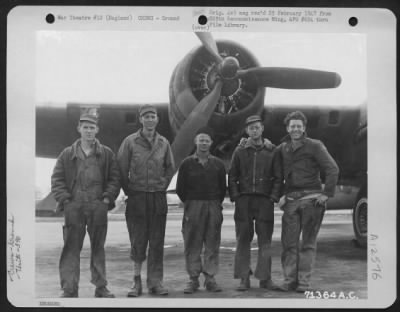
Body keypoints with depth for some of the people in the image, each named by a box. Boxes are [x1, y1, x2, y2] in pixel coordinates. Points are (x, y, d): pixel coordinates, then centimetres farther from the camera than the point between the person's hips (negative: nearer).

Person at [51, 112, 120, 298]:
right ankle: (69, 289, 5)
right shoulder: (67, 154, 8)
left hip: (98, 206, 1)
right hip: (74, 207, 0)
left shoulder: (106, 154, 9)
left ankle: (101, 287, 18)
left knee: (98, 247, 9)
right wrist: (64, 199, -6)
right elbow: (57, 179, 6)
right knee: (71, 248, -1)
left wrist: (108, 198, -5)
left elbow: (114, 179, 8)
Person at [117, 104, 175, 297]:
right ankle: (136, 280, 11)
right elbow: (121, 169, 1)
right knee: (138, 241, 0)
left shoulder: (163, 143, 7)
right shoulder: (130, 142, -2)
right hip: (137, 197, -2)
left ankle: (155, 282, 11)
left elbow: (170, 168, 19)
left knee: (157, 242, 4)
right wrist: (128, 190, 0)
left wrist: (163, 186, 11)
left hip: (158, 198, 3)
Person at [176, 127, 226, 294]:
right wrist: (189, 203, 8)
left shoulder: (218, 164, 7)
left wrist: (216, 204, 9)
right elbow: (180, 188, 7)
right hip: (193, 207, -1)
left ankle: (210, 278, 8)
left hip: (213, 207, 2)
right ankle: (193, 279, 5)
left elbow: (223, 187, 13)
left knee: (212, 244, 2)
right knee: (192, 245, -1)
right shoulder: (187, 163, 3)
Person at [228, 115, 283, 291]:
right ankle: (244, 278, 6)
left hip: (265, 200, 0)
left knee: (265, 240, 1)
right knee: (243, 239, 1)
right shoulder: (240, 151, 8)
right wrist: (235, 196, -3)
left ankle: (265, 278, 7)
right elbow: (232, 176, 7)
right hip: (243, 200, 1)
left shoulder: (271, 151, 7)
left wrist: (274, 197, -5)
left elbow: (278, 177, 5)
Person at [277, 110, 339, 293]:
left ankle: (304, 282, 4)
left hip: (311, 198, -4)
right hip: (290, 200, 4)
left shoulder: (314, 146, 0)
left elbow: (332, 169, -4)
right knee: (289, 242, 0)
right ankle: (290, 280, 6)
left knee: (308, 242, 0)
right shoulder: (282, 148, 13)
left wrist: (327, 193, -11)